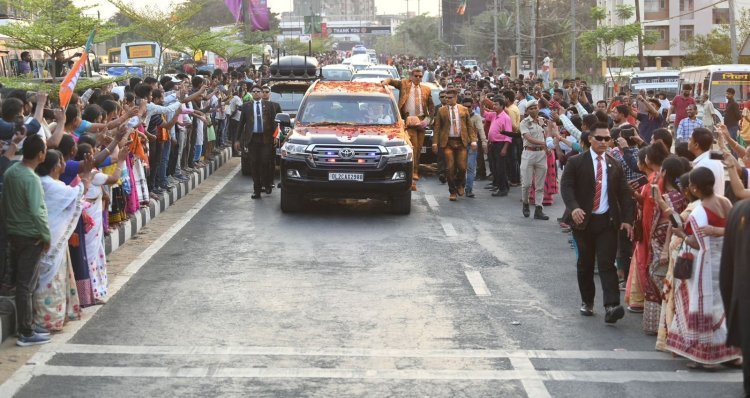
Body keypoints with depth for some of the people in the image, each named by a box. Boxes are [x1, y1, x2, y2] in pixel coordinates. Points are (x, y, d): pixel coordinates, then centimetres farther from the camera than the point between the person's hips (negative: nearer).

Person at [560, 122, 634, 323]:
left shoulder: (615, 165, 8)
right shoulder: (576, 163, -1)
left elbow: (624, 193, 9)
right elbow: (566, 186, -10)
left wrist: (627, 219, -2)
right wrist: (573, 208, -28)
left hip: (607, 221, 1)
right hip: (583, 220, -1)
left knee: (607, 263, -9)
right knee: (585, 263, 11)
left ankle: (611, 306, -17)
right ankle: (587, 301, 26)